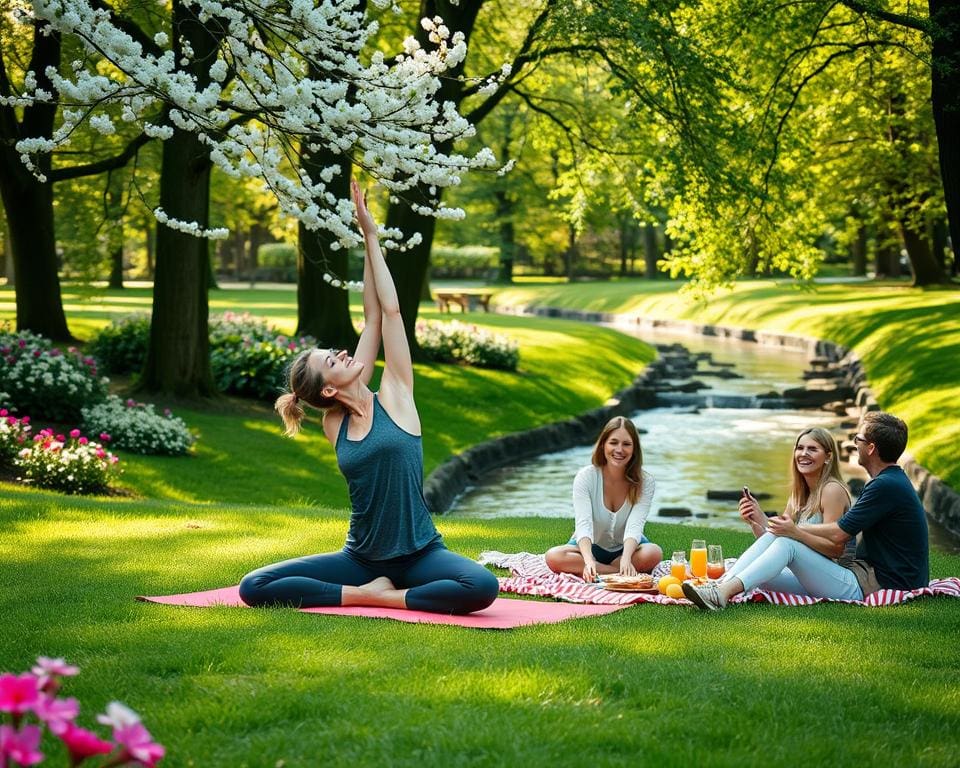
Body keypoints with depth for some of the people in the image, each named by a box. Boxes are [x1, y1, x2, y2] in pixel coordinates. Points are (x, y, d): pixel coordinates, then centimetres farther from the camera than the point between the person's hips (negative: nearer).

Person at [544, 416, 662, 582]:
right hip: (591, 547, 0)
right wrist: (588, 561, -49)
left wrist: (626, 559, -49)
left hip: (626, 548, 0)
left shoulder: (645, 483, -15)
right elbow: (583, 524, -30)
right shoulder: (585, 477, -18)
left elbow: (635, 525, -28)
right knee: (553, 557, -31)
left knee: (654, 553, -33)